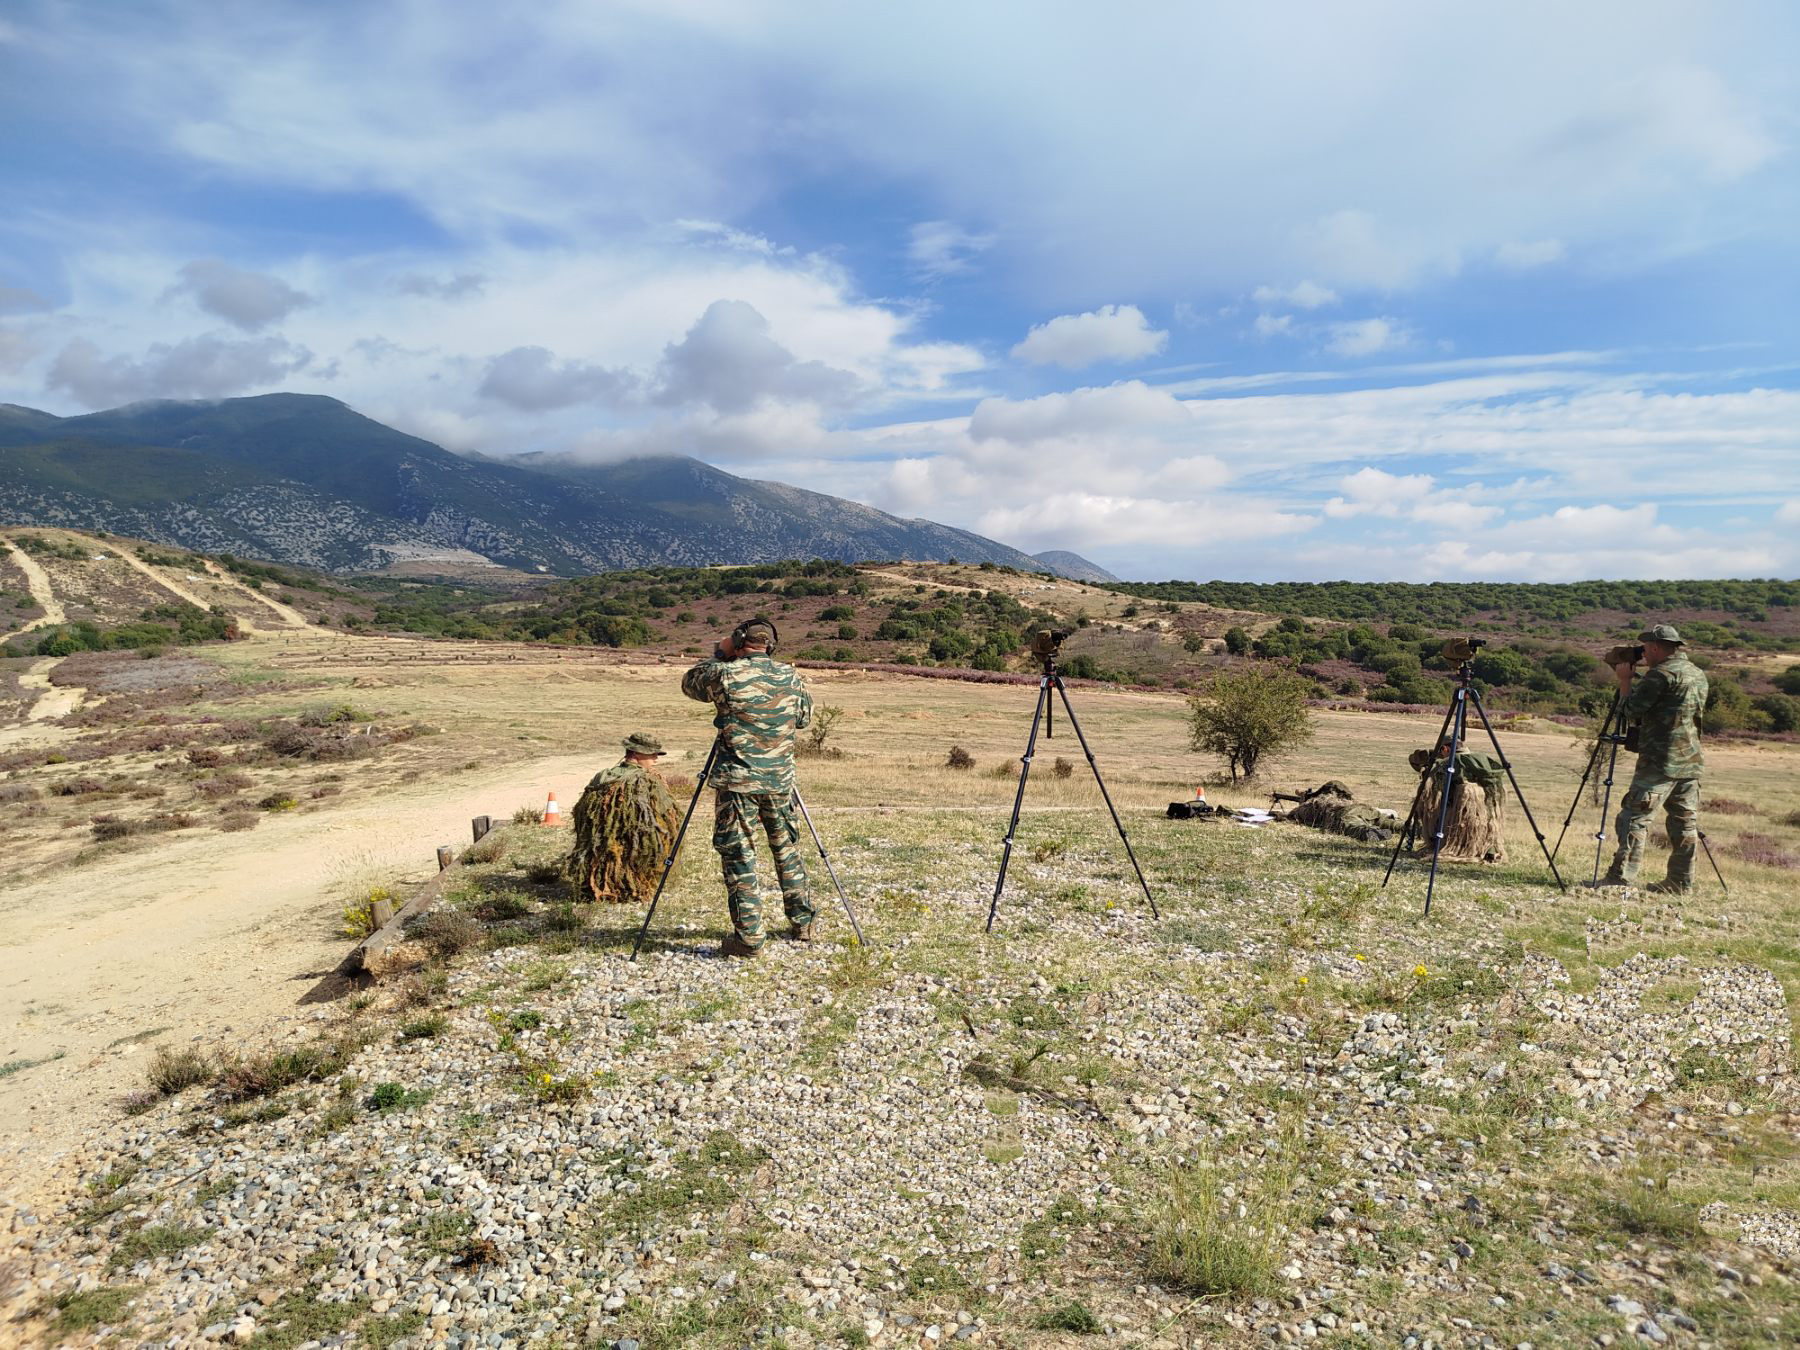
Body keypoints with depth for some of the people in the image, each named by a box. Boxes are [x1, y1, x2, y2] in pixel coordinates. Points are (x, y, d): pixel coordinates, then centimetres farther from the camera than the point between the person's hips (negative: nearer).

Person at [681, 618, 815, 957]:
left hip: (737, 781, -4)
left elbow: (689, 683, 9)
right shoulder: (790, 676, 3)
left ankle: (748, 937, 2)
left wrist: (719, 656, 12)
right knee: (787, 849, 17)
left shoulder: (725, 675, -9)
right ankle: (802, 925, 25)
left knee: (738, 856, 2)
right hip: (780, 779, 4)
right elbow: (805, 718, 15)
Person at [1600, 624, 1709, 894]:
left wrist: (1624, 679, 2)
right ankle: (1681, 882, 15)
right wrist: (1634, 680, 19)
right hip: (1691, 763, 9)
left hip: (1661, 763, -9)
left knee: (1635, 817, -7)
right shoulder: (1699, 675, 15)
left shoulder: (1661, 674, -13)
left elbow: (1630, 710, -11)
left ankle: (1622, 877, -10)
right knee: (1685, 823, 11)